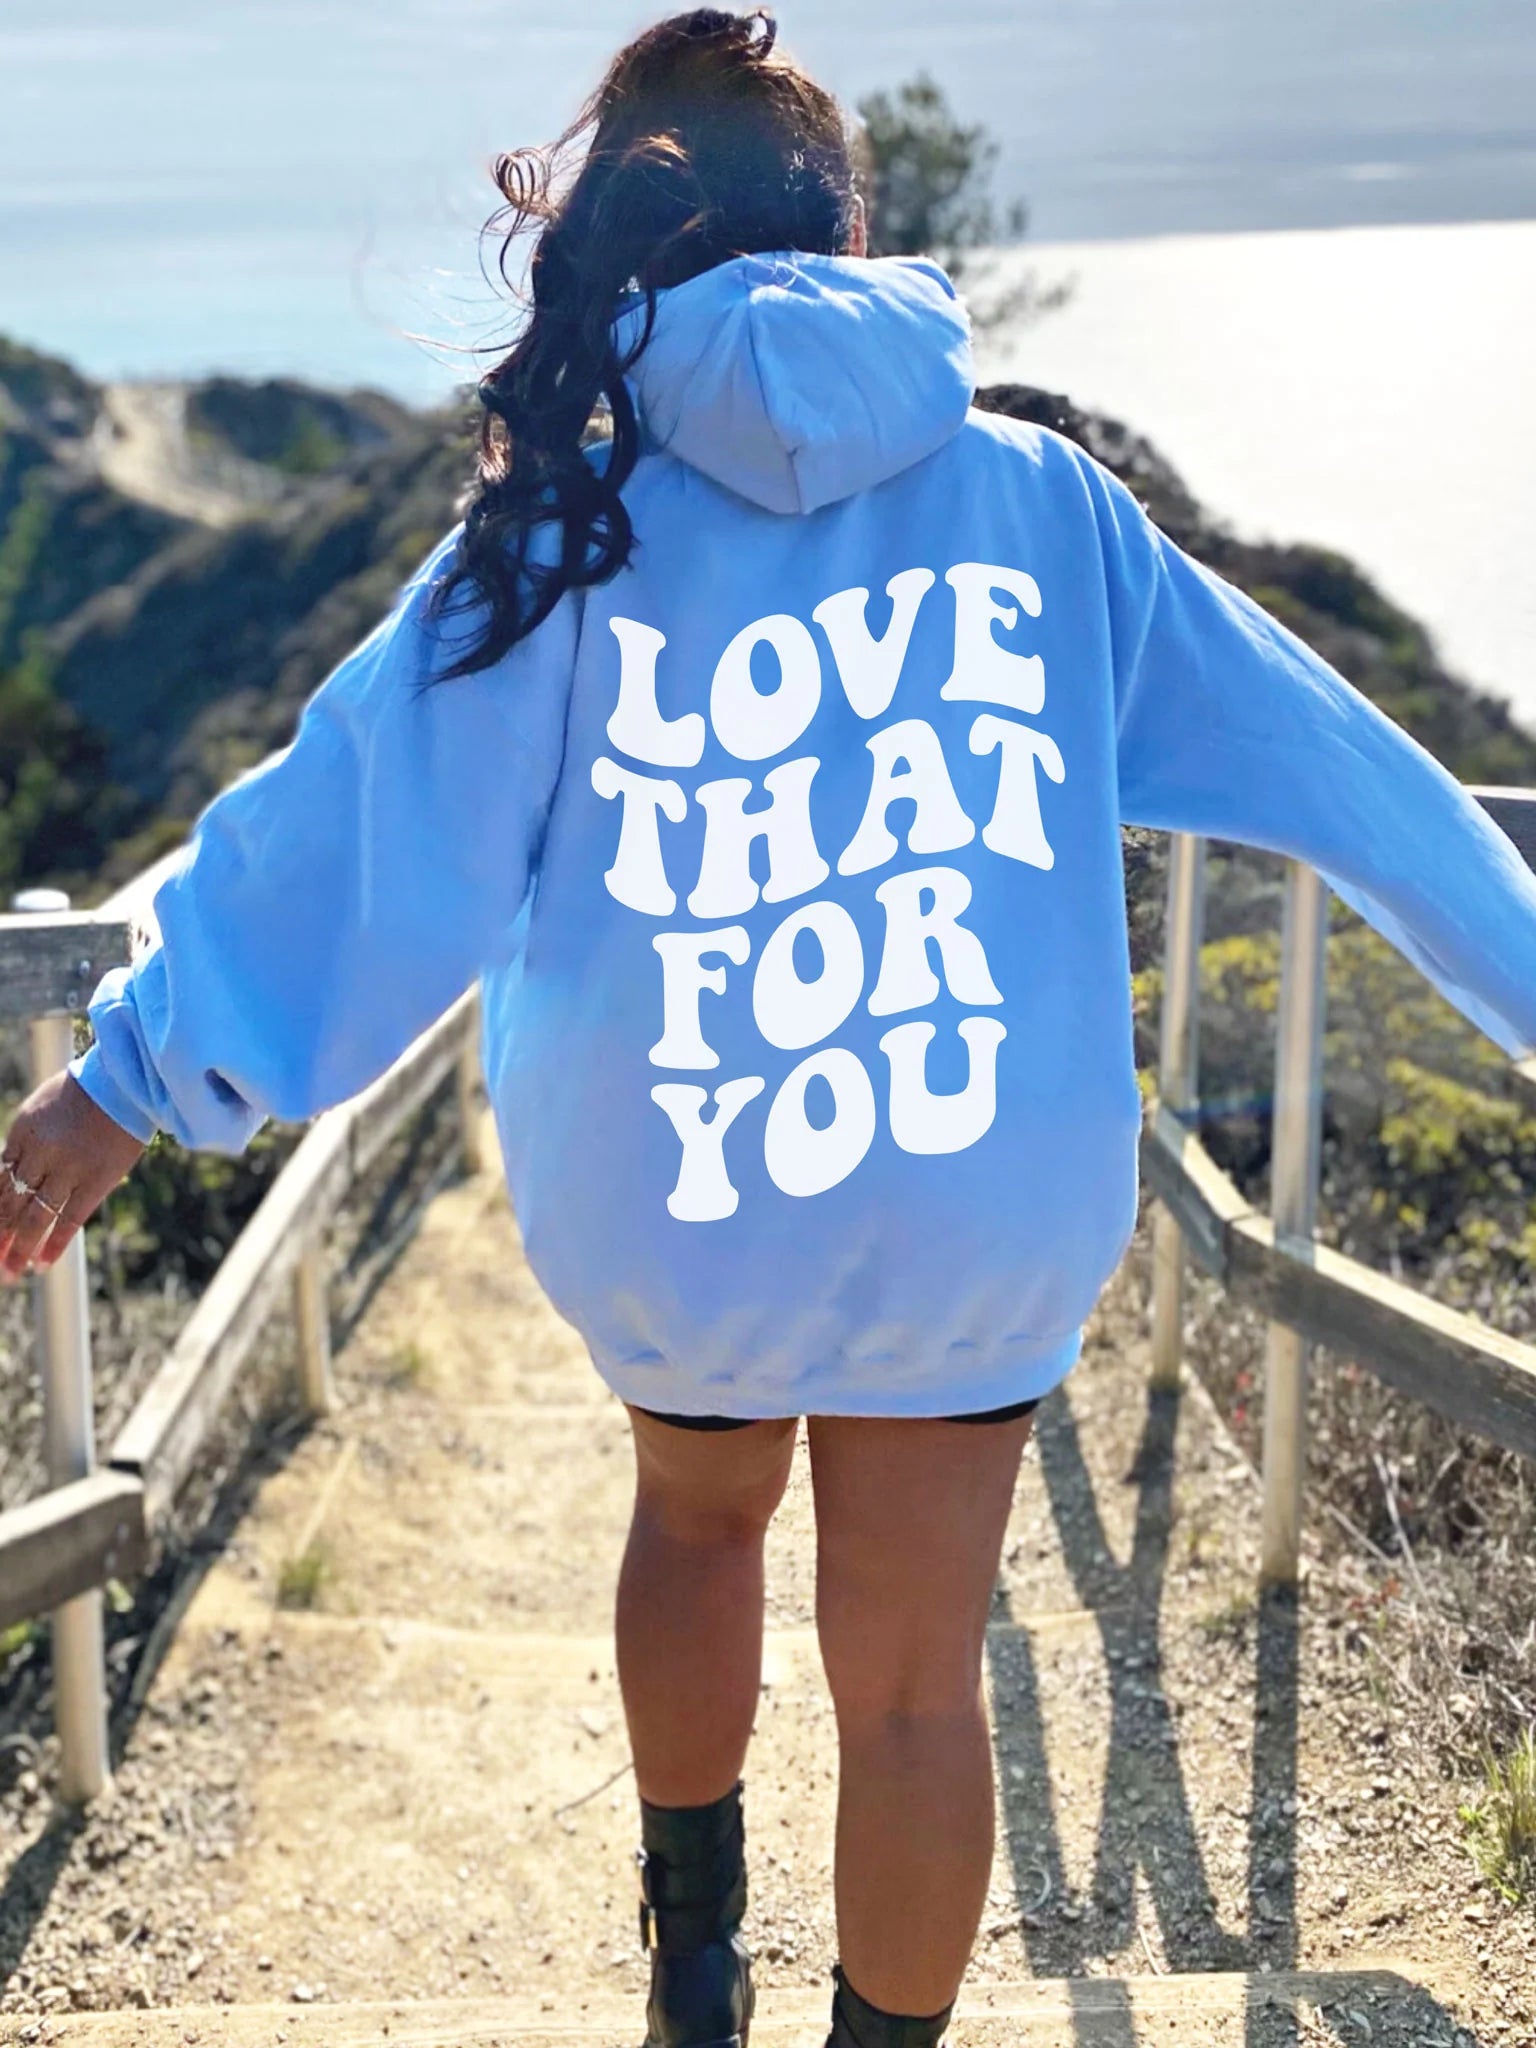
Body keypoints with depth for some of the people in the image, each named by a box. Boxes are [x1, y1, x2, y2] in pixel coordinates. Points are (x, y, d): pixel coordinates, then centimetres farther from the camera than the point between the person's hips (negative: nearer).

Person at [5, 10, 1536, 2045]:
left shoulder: (574, 526, -8)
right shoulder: (1039, 502, -4)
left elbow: (355, 814, -8)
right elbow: (1321, 754, 2)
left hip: (671, 1212, 1)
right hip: (978, 1212, 0)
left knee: (697, 1510, 30)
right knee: (913, 1680, 13)